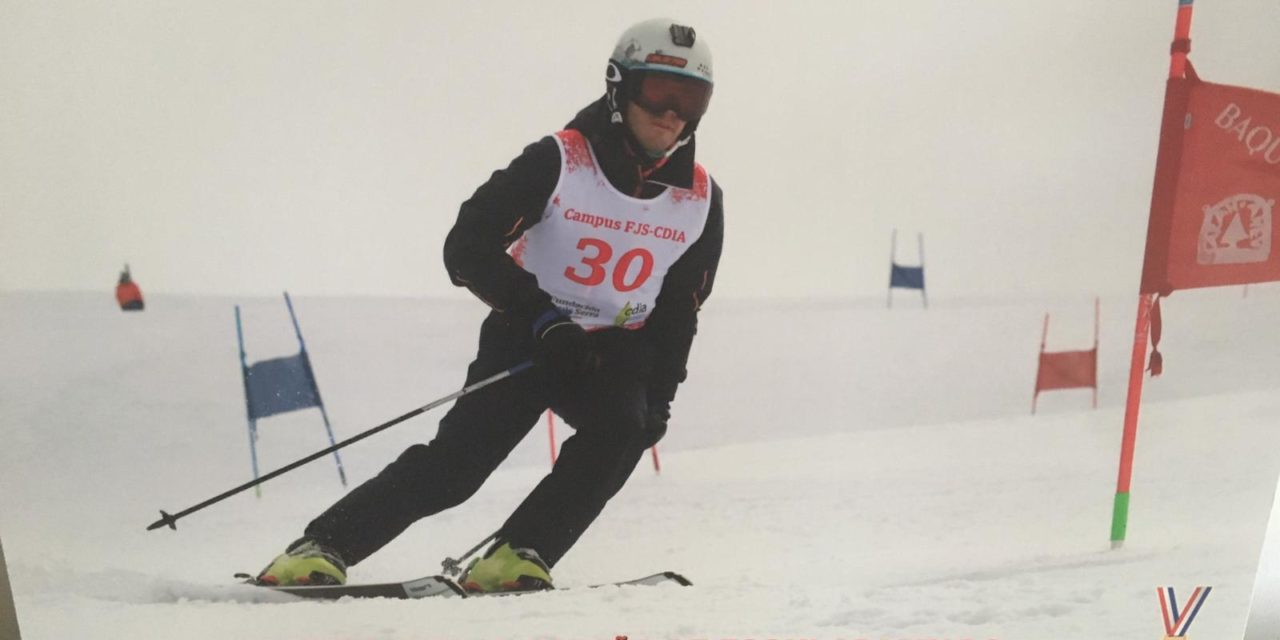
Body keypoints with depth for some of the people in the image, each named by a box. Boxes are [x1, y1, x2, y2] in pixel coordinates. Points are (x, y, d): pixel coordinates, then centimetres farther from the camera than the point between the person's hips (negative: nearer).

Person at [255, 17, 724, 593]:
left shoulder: (702, 200, -1)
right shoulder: (557, 162, -14)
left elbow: (679, 309, 10)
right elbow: (467, 248, -15)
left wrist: (659, 393, 1)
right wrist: (543, 316, -23)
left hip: (616, 353, 4)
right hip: (528, 338, -3)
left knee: (621, 429, -28)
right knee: (458, 458, -16)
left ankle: (518, 556, -21)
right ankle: (323, 547, -3)